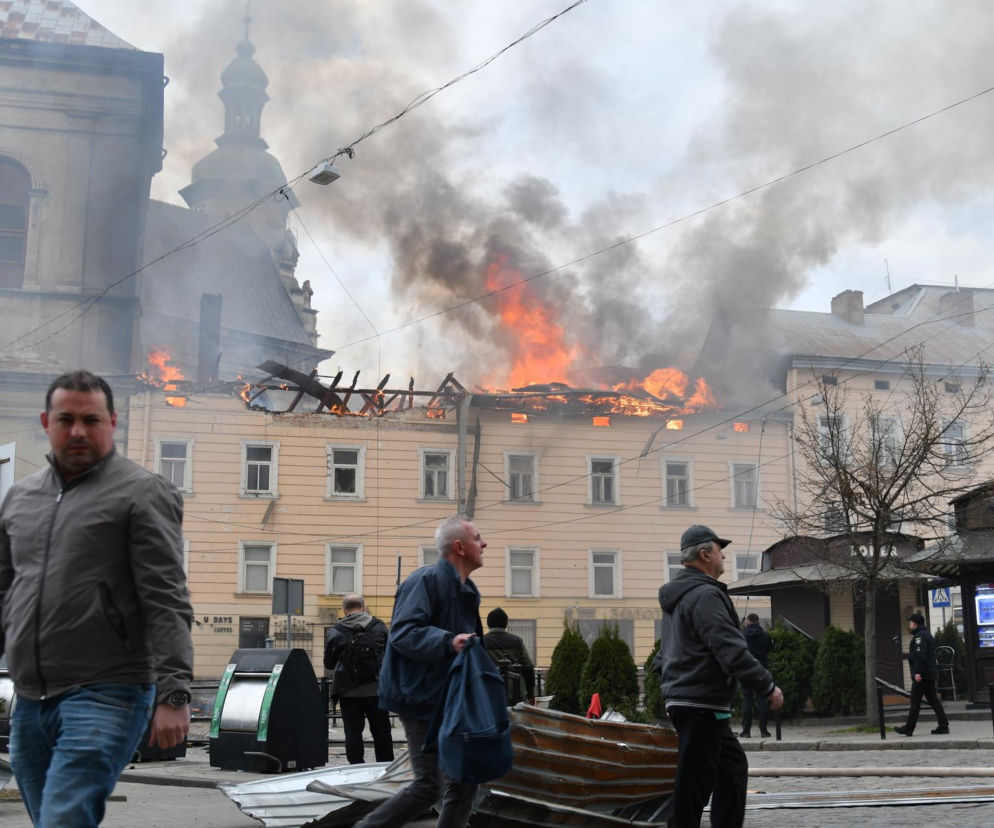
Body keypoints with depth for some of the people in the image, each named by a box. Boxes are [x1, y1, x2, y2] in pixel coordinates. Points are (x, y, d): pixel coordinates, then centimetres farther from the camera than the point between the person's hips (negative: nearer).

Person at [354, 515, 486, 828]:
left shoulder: (467, 590, 15)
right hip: (423, 699, -10)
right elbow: (402, 633, -26)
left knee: (464, 780, 10)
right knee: (429, 785, -9)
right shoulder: (427, 580, -15)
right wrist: (448, 642, -36)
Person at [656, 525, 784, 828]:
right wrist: (768, 686, -15)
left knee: (733, 766, 17)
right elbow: (731, 651, -22)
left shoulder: (677, 595, 17)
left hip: (683, 698, 10)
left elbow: (664, 653, 24)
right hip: (701, 705, -10)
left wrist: (669, 687, 27)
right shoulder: (706, 595, -16)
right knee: (695, 783, -5)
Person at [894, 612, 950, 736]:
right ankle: (943, 726, 6)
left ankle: (909, 728, -3)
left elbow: (920, 655, -23)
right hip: (930, 674, 10)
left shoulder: (919, 636, -13)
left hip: (922, 675, -10)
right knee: (933, 700, 9)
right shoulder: (927, 635, 20)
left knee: (915, 701, -6)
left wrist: (917, 672, -25)